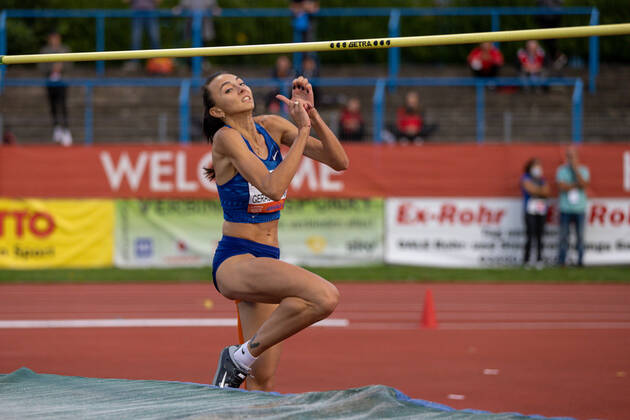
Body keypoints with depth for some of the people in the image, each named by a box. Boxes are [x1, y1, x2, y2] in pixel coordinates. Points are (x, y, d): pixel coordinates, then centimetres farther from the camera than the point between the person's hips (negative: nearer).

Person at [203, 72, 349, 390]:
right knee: (325, 296, -30)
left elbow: (339, 162, 4)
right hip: (234, 261, -7)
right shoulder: (226, 137, -11)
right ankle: (242, 356, -15)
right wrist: (302, 129, -20)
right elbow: (272, 186, -24)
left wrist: (311, 113, -8)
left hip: (267, 261, 7)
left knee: (261, 381, 7)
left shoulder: (271, 127, 8)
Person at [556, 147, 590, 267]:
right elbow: (562, 186, -7)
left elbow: (584, 184, -10)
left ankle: (580, 260, 4)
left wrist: (575, 169, -9)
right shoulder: (561, 170, 6)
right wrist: (577, 185, -6)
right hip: (565, 208, -1)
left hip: (579, 208, 1)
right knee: (564, 236, -3)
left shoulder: (583, 170, 8)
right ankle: (561, 260, 2)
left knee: (580, 236, -1)